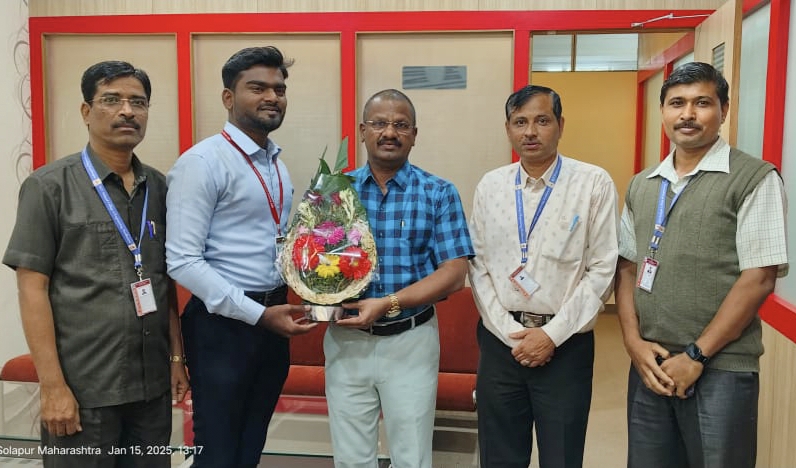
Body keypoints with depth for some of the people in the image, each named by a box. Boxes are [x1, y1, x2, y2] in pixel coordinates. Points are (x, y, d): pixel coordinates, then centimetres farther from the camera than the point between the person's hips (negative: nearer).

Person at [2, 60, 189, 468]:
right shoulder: (49, 186, -5)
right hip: (83, 388, -4)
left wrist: (176, 356, 8)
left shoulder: (158, 187, 7)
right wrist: (52, 386, -12)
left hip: (152, 383, 4)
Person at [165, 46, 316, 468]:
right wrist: (258, 314, -21)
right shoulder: (202, 162, -14)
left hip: (272, 316, 7)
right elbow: (182, 261, -19)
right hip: (223, 323, -7)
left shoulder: (276, 163, 11)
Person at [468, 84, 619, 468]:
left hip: (566, 345, -2)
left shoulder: (594, 184, -5)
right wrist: (511, 333, -6)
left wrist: (552, 334, -10)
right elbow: (479, 267, 3)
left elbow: (602, 271, -7)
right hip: (500, 341, 3)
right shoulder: (489, 186, 4)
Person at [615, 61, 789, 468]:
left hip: (721, 370, -4)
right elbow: (627, 268, 10)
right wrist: (634, 342, -3)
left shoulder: (754, 179, -6)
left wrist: (696, 356, -13)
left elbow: (759, 279, -11)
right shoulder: (641, 186, 9)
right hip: (650, 365, 5)